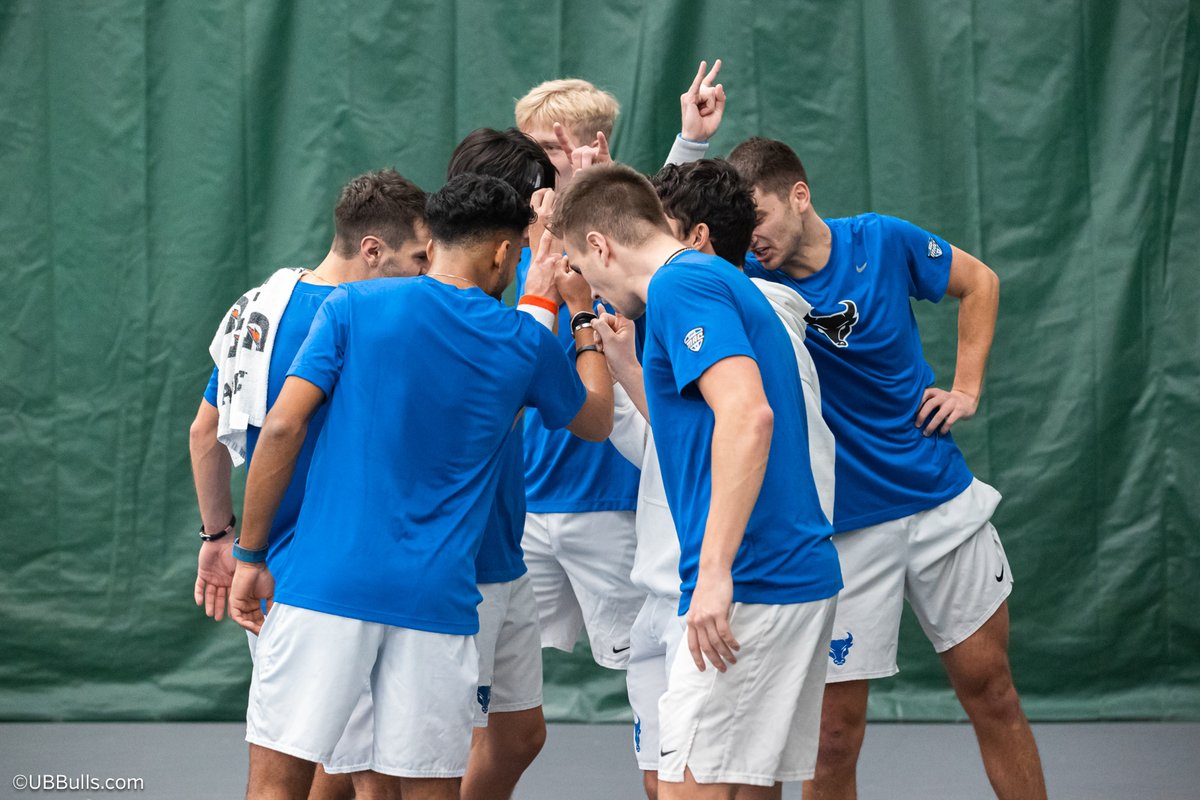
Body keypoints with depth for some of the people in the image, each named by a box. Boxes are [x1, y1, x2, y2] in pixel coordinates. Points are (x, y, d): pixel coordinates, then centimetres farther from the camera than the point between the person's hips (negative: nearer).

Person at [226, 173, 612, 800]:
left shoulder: (353, 307, 2)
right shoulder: (524, 344, 6)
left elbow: (283, 426, -4)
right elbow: (595, 421, 26)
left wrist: (250, 555, 2)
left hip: (325, 583, -1)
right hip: (436, 601, 1)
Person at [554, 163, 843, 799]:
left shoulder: (680, 286, -10)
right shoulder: (719, 282, 21)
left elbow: (748, 414, -24)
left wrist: (715, 571, -27)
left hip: (750, 585, -10)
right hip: (803, 578, 10)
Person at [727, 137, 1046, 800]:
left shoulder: (885, 242, -5)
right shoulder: (746, 284, -11)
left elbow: (978, 283, 12)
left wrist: (967, 389, 4)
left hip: (942, 501, 2)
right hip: (840, 529, -2)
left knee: (990, 692, 11)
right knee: (836, 731, -4)